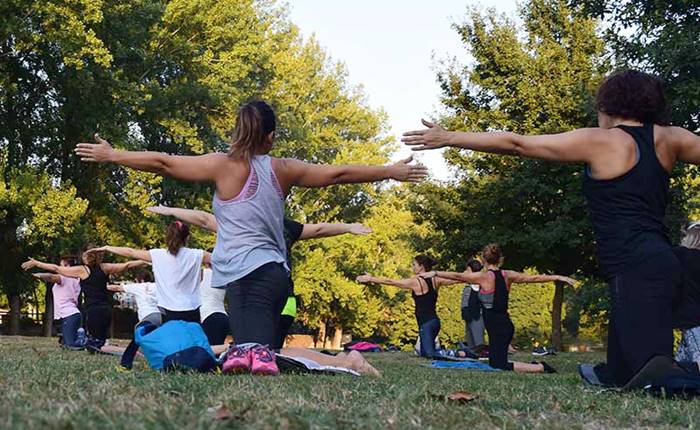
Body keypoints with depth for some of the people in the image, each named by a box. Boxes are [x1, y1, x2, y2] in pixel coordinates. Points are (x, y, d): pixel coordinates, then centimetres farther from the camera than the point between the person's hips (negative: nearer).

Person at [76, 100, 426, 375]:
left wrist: (111, 156, 14)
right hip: (275, 272, 5)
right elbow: (338, 173, 18)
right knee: (260, 353, 10)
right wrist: (391, 171, 29)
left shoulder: (224, 166, 0)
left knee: (253, 352, -15)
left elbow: (162, 163, 2)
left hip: (247, 275, -5)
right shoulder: (283, 169, 11)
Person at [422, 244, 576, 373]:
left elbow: (458, 276, -6)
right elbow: (534, 278, 10)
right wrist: (558, 277, 19)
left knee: (499, 366, -4)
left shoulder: (484, 277, -11)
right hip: (505, 325, 8)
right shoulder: (507, 275, 6)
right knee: (494, 363, 19)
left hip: (497, 327, -8)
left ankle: (540, 368, -12)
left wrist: (435, 273, 3)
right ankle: (534, 366, 10)